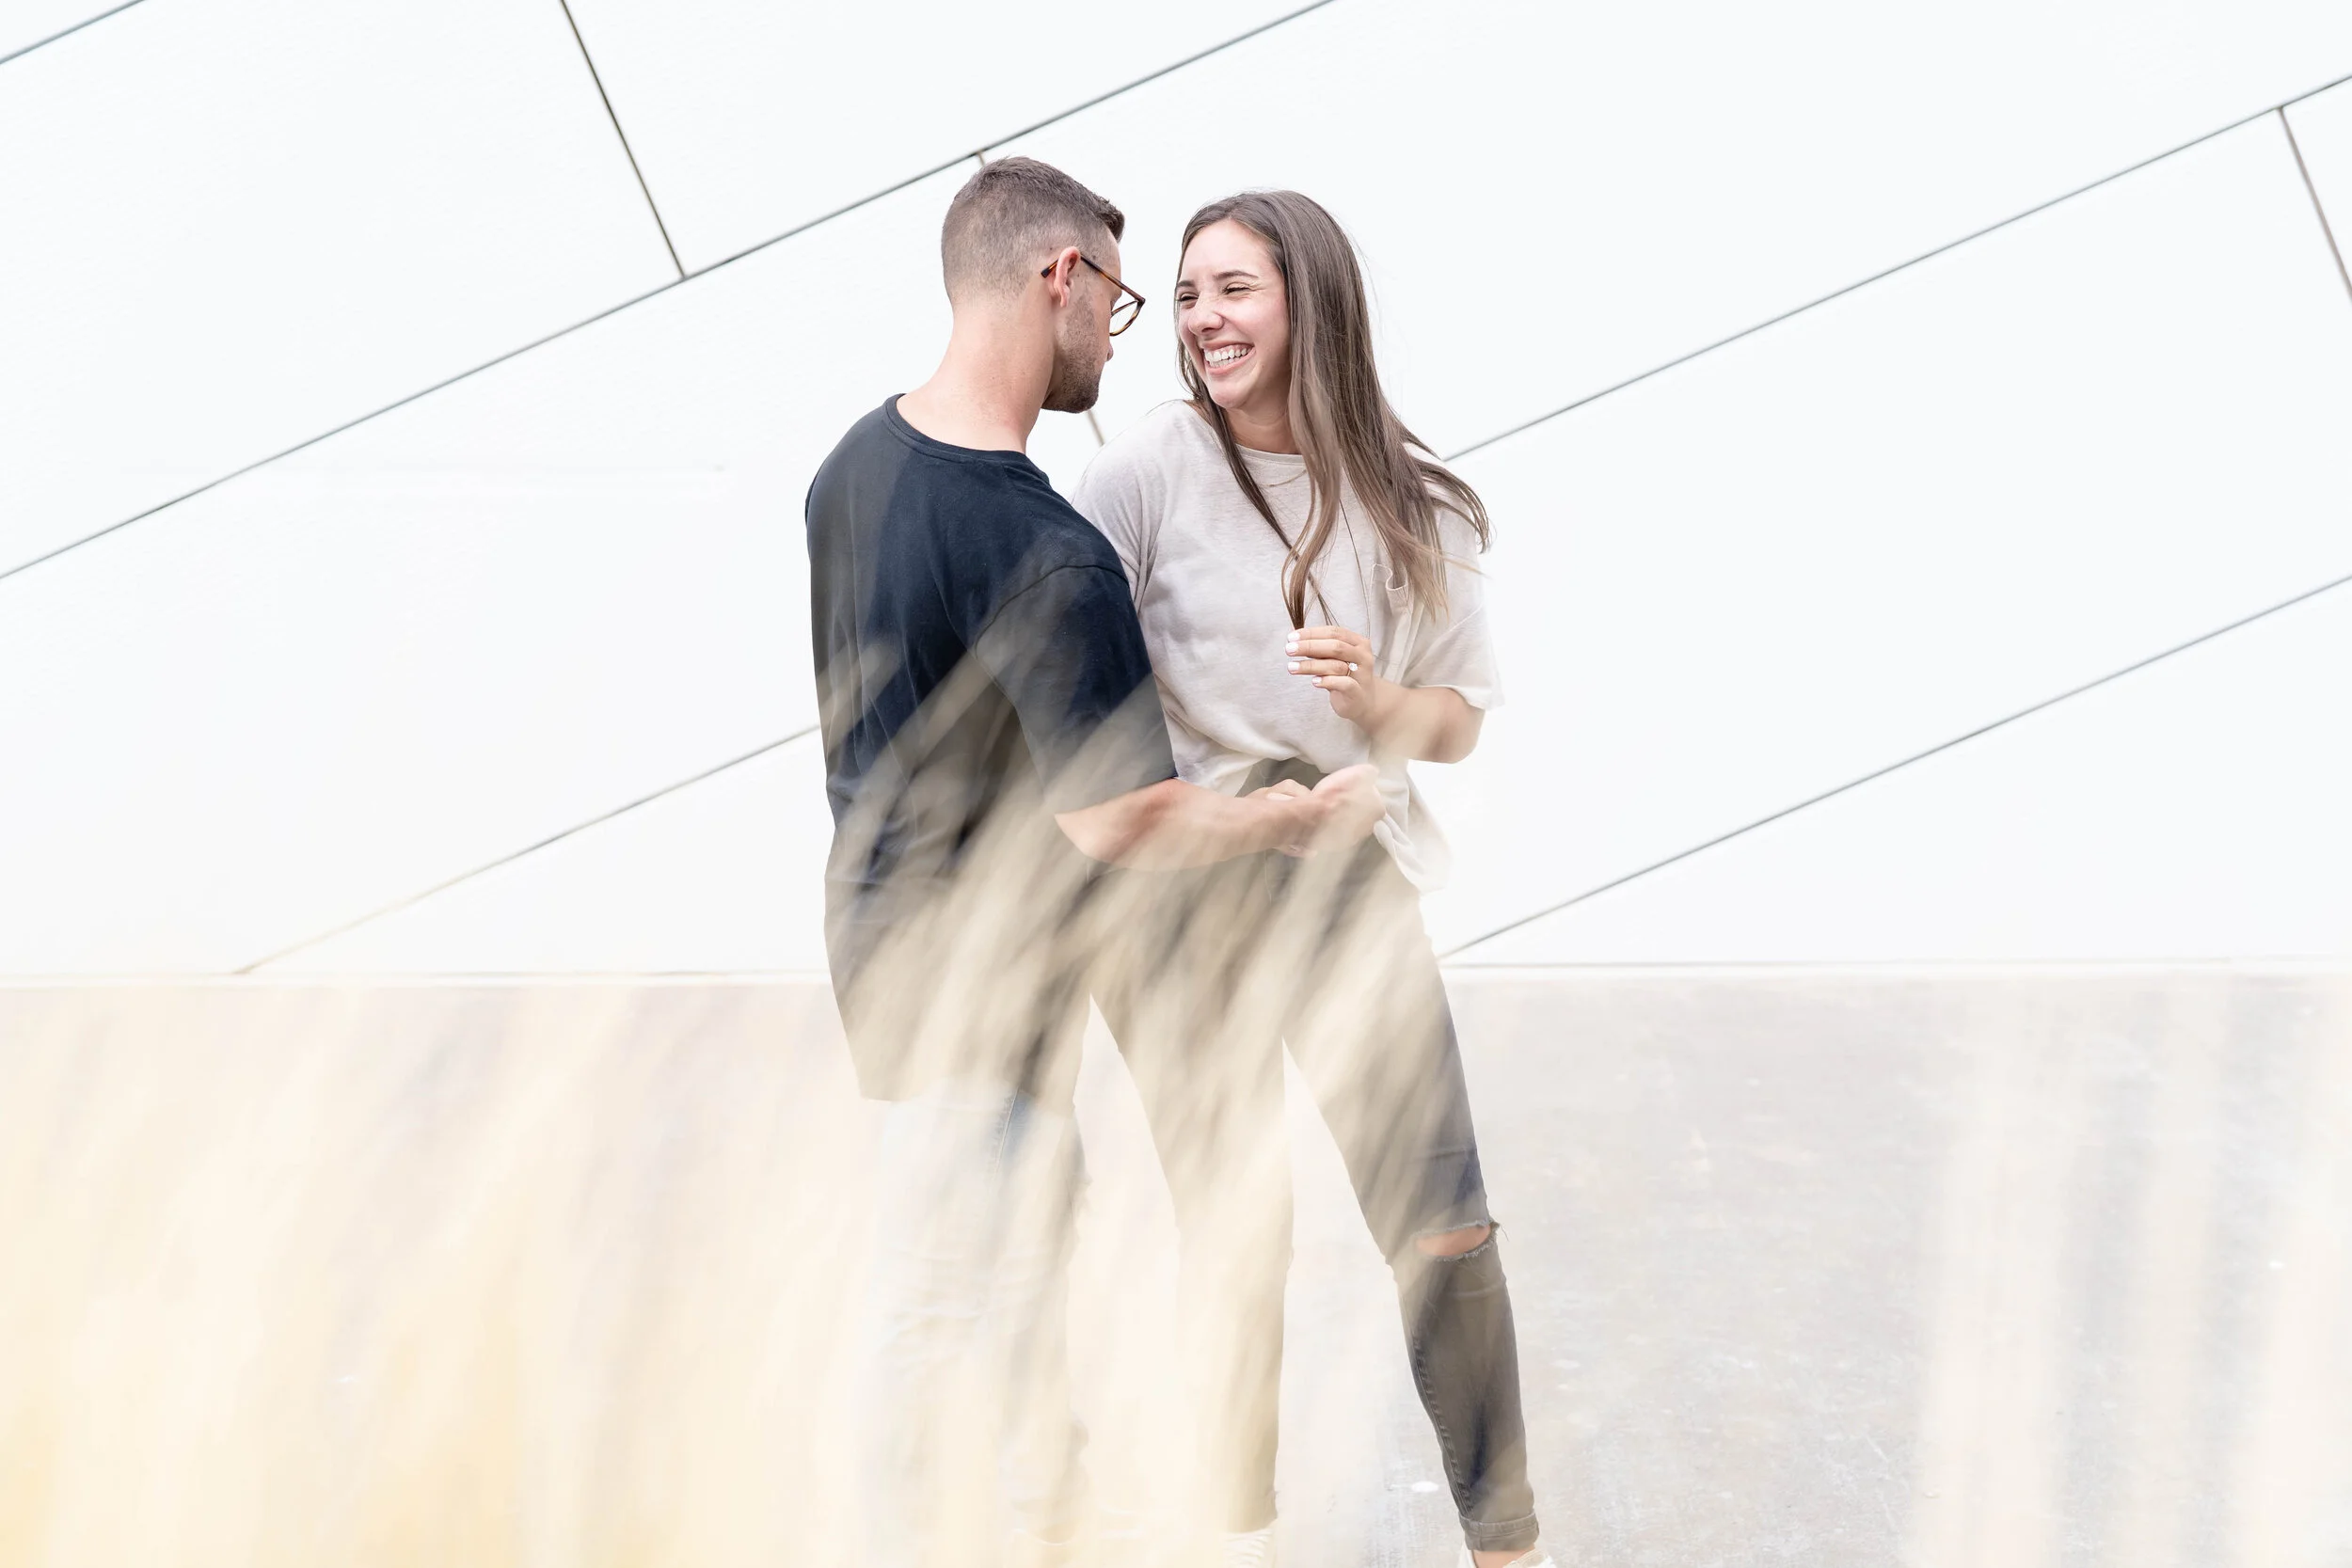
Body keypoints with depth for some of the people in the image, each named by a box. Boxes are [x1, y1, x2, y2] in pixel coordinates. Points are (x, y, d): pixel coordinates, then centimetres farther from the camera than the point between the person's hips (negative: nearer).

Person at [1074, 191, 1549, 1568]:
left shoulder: (1412, 509, 4)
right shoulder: (1152, 469, -5)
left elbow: (1461, 722, 8)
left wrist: (1375, 697, -13)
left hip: (1353, 886, 2)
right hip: (1180, 894, -2)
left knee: (1446, 1232, 0)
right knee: (1236, 1245, 8)